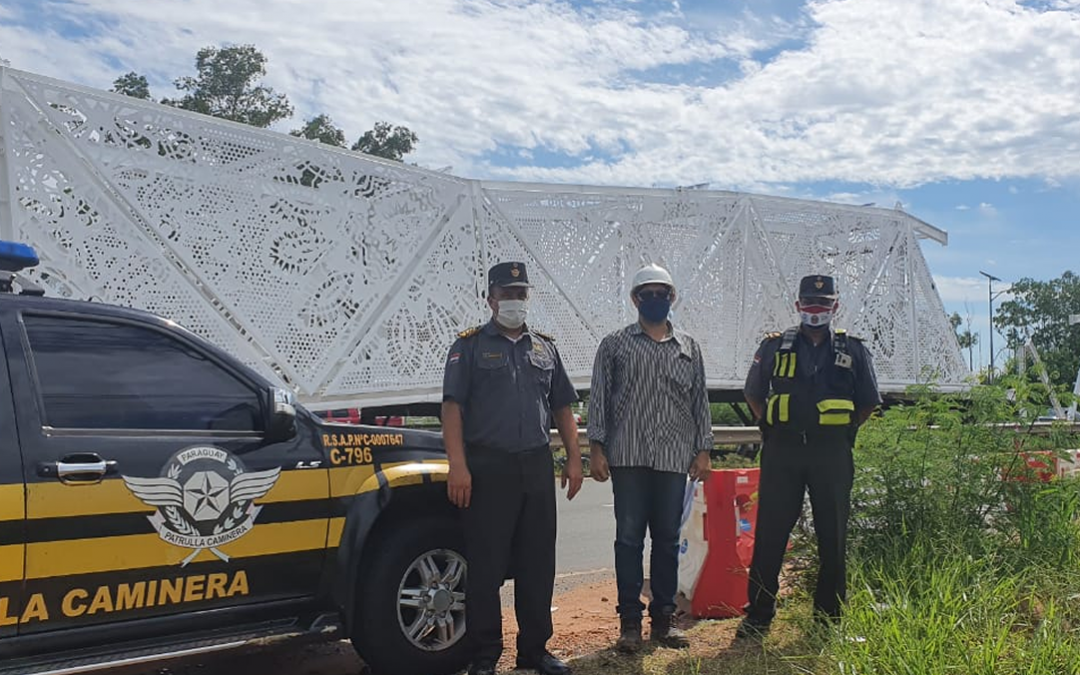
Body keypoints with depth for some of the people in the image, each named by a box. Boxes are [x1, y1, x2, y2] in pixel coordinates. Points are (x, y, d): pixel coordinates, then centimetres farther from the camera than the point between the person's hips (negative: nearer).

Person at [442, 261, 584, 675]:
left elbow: (562, 407, 17)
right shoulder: (470, 346, 2)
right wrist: (458, 466, -16)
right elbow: (452, 407, -6)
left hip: (537, 467, 4)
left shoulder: (544, 347, 15)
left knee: (538, 564, 10)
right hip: (487, 467, -4)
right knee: (485, 566, 1)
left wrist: (574, 459, 9)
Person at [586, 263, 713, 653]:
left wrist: (703, 450, 6)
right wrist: (596, 448, -5)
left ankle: (663, 619, 19)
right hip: (628, 457, -2)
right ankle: (630, 621, 10)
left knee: (668, 539, 8)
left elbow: (700, 401, 13)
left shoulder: (689, 349, 13)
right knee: (629, 538, 1)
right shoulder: (615, 345, 5)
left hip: (675, 458, 3)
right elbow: (599, 399, 2)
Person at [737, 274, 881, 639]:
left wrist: (842, 432, 7)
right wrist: (772, 427, 8)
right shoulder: (775, 346, 7)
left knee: (833, 538, 6)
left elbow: (868, 402, 15)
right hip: (781, 452, 0)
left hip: (832, 455, 1)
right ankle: (758, 615, 9)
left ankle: (829, 616, 19)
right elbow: (753, 393, 17)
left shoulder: (853, 350, 8)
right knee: (769, 534, 0)